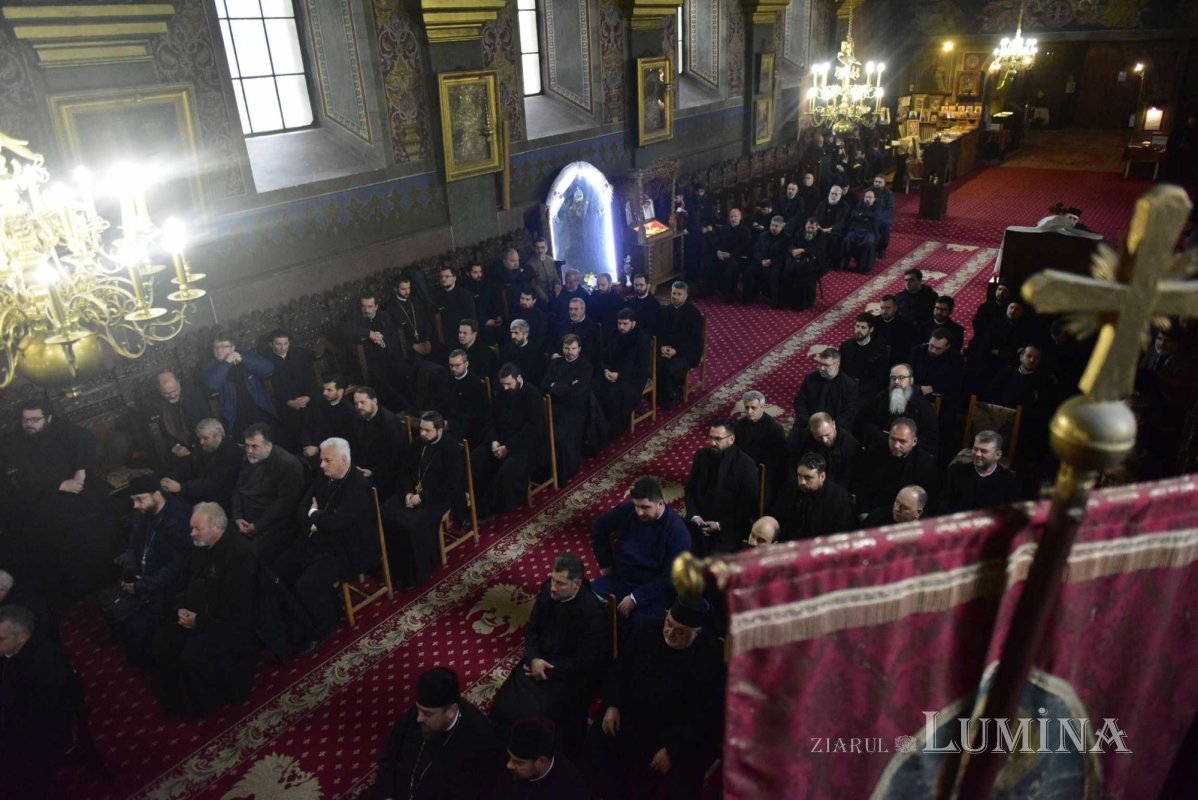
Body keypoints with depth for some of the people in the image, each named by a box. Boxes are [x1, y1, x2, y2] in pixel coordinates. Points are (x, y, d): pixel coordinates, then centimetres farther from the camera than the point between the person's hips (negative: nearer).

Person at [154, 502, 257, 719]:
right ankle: (177, 698, 13)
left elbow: (236, 609, -26)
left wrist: (200, 621, -20)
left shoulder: (239, 553, -25)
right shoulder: (202, 547, 3)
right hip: (199, 614, 9)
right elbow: (194, 584, 18)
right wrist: (184, 608, 0)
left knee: (192, 656, -23)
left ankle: (201, 704, 2)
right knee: (164, 640, -5)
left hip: (232, 624, -9)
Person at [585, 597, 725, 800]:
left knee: (679, 782, -26)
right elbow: (621, 669, 9)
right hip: (635, 717, 4)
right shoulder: (649, 631, -6)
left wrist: (672, 749, -19)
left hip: (683, 735, -4)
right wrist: (612, 705, -4)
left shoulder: (711, 658, -19)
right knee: (596, 741, -14)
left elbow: (707, 717, -15)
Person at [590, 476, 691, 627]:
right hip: (618, 578, 5)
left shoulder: (677, 531, -19)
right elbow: (598, 528, 12)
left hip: (653, 590, -4)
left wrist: (635, 598, -20)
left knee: (641, 624, -32)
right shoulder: (626, 509, -7)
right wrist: (606, 563, 10)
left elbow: (670, 577, -18)